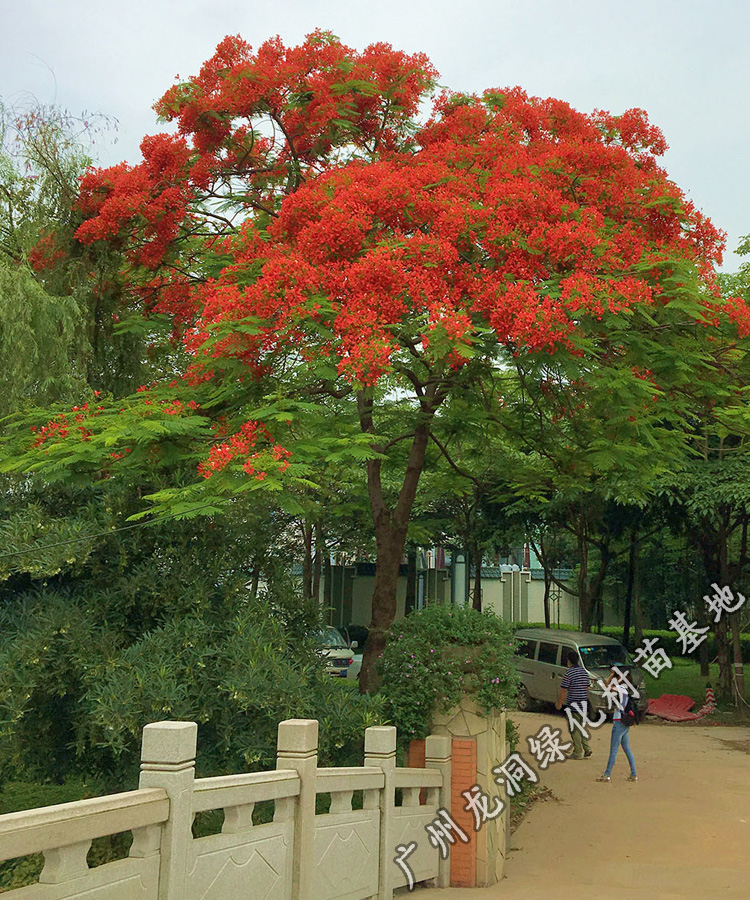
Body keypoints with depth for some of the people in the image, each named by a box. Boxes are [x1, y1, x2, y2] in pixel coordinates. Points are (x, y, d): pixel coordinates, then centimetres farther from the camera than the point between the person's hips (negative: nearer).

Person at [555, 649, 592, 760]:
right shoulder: (584, 671, 8)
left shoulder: (569, 673, -15)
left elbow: (563, 690, -13)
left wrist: (559, 703, 0)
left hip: (573, 705, -7)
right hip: (584, 705, 7)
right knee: (582, 727, 17)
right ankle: (587, 750, 13)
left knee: (574, 729, 0)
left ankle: (578, 753, 2)